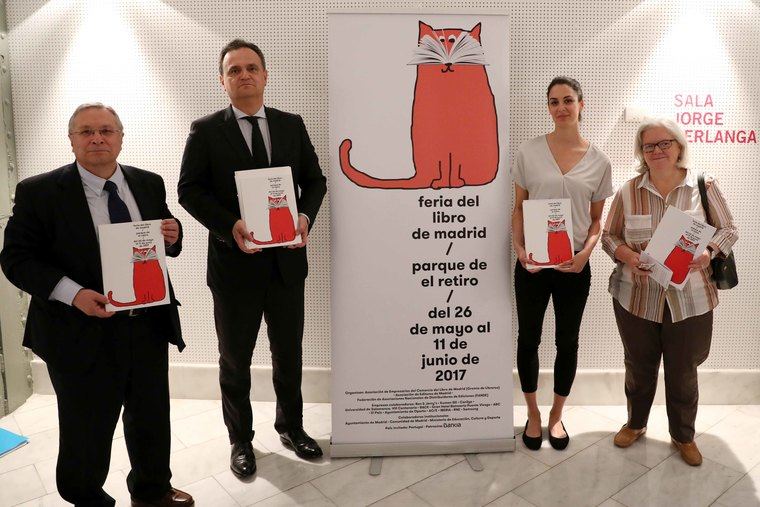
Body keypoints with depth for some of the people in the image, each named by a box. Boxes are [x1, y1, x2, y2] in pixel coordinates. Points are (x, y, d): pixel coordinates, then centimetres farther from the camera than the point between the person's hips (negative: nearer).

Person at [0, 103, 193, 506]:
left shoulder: (148, 183, 4)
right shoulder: (38, 192, -8)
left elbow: (167, 242, 13)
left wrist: (173, 237, -12)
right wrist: (73, 294, -23)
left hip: (150, 325, 4)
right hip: (82, 333, -4)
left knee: (152, 419, 20)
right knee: (87, 432, 13)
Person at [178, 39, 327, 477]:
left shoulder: (292, 125, 7)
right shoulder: (205, 131, -2)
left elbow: (315, 180, 8)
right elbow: (190, 190, -5)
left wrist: (306, 217, -12)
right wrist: (230, 226, -21)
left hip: (287, 260, 3)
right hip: (234, 261, -2)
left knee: (289, 352, 16)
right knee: (235, 359, 13)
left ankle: (291, 427, 38)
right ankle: (241, 440, 33)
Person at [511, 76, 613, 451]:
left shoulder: (598, 162, 2)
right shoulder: (529, 152, -1)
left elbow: (596, 220, 7)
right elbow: (519, 208, 2)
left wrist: (586, 251, -12)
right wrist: (518, 247, -13)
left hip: (574, 267, 1)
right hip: (531, 264, -1)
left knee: (567, 341, 12)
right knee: (528, 339, 10)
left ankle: (556, 414, 33)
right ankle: (532, 414, 30)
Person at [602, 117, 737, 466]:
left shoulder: (704, 186, -1)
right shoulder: (628, 191, 0)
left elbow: (727, 230, 3)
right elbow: (609, 236, 5)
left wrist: (706, 254, -17)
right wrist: (628, 256, -15)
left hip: (690, 300, -1)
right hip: (636, 297, 1)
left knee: (683, 371, 11)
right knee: (639, 367, 16)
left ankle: (684, 436, 34)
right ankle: (635, 423, 40)